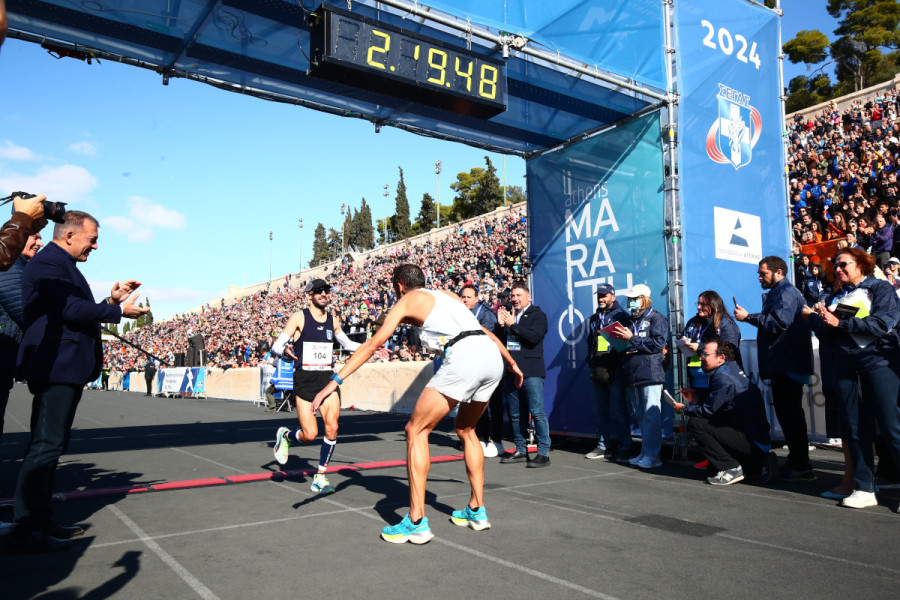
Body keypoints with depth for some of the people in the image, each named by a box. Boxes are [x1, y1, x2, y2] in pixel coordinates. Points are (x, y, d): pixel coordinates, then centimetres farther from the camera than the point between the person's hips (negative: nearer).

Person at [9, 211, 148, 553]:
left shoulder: (62, 265, 21)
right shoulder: (47, 263, -12)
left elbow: (77, 311, 19)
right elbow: (71, 309, -21)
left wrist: (110, 300, 8)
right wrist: (119, 310, -13)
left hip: (64, 370, 11)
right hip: (57, 368, -11)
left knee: (48, 446, 13)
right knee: (46, 445, -9)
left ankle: (39, 521, 21)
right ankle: (25, 531, -5)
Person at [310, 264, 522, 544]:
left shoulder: (408, 300, 14)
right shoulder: (447, 293, 31)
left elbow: (373, 344, 7)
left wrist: (334, 381, 7)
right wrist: (512, 363, 45)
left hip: (463, 356, -7)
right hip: (493, 356, 8)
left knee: (416, 430, 3)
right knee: (466, 429, 26)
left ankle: (417, 523, 1)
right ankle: (477, 511, 30)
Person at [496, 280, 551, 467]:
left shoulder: (537, 315, 1)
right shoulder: (507, 315, 17)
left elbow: (534, 337, -16)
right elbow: (499, 341, 13)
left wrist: (513, 325, -16)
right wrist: (501, 325, -3)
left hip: (531, 371, -6)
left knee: (537, 412, -8)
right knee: (515, 415, 11)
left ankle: (544, 453, -3)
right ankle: (521, 450, 21)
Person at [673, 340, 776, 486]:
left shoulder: (723, 376, -16)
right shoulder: (731, 370, 14)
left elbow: (709, 411, -13)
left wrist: (684, 409, 2)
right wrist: (696, 400, 19)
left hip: (751, 442, -10)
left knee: (695, 424, -14)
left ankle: (731, 469, -9)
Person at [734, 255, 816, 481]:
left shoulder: (786, 292, -12)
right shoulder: (778, 293, 21)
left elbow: (779, 323, -23)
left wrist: (748, 317, -16)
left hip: (788, 365, -11)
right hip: (783, 364, 11)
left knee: (790, 413, -8)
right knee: (788, 412, 14)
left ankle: (801, 467, -2)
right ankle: (797, 461, 21)